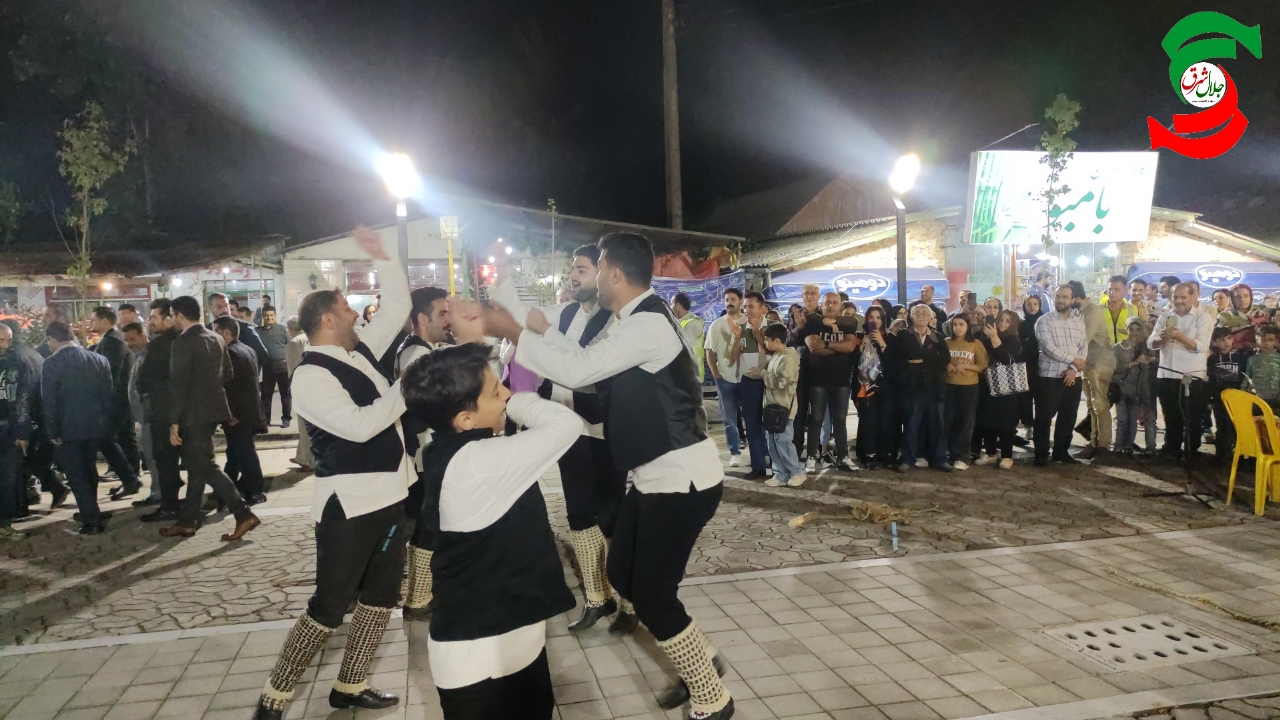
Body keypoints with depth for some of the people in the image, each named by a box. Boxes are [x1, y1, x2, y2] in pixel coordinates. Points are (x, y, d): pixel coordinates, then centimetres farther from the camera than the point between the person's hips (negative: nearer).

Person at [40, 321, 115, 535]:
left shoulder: (51, 364, -11)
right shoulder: (99, 360, 3)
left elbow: (49, 401, -12)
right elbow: (108, 394, 4)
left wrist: (54, 432, -5)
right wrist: (106, 422, 10)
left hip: (69, 429, -5)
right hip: (96, 426, 5)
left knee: (76, 476, 3)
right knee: (89, 470, 21)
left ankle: (92, 521, -1)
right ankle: (90, 512, 31)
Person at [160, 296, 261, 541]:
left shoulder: (183, 342, -16)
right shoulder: (215, 338, 8)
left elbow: (178, 384, -18)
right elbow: (227, 373, 14)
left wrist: (174, 421, -15)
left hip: (195, 413, -9)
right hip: (210, 409, 9)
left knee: (205, 466, -5)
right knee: (196, 466, 14)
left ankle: (243, 514, -9)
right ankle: (187, 521, 22)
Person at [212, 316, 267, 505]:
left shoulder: (229, 353, -16)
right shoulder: (248, 350, 13)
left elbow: (226, 384, -21)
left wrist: (229, 413, -16)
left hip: (237, 413, -9)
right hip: (251, 409, 9)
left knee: (244, 452, -3)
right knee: (242, 450, 16)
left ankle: (254, 492, 0)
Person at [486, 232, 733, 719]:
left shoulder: (648, 324, -21)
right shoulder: (636, 322, 11)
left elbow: (577, 371, -25)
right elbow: (590, 366, 16)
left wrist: (513, 332, -19)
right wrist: (544, 331, 13)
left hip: (682, 479, -10)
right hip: (657, 475, 10)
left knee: (652, 595, -3)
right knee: (624, 576, 16)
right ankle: (699, 659, 33)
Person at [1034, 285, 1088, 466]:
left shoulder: (1079, 321, 9)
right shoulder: (1044, 321, -4)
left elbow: (1084, 346, 3)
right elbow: (1049, 348, -14)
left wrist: (1073, 369, -11)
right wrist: (1074, 360, -12)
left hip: (1073, 376, 4)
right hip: (1050, 376, -4)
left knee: (1068, 417, 10)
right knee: (1044, 417, -2)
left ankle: (1061, 451, 23)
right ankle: (1041, 454, 7)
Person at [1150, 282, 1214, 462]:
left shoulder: (1203, 317, -2)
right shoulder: (1165, 316, 8)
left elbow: (1201, 346, -16)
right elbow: (1151, 343, 0)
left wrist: (1179, 336, -30)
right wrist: (1162, 338, -22)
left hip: (1192, 378, -3)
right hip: (1167, 376, 3)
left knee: (1192, 420, 6)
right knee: (1171, 419, 12)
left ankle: (1191, 456, 19)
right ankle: (1171, 454, 23)